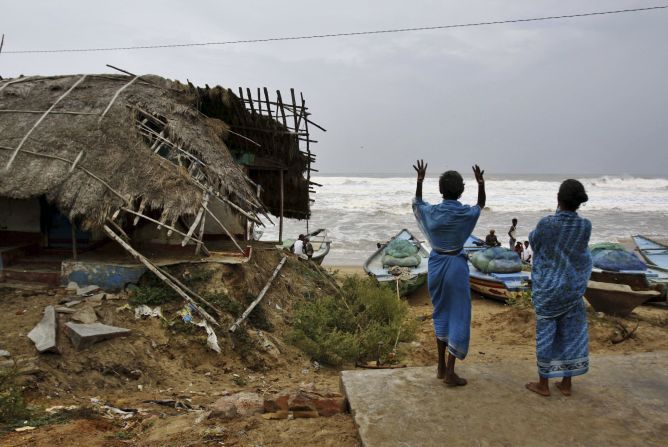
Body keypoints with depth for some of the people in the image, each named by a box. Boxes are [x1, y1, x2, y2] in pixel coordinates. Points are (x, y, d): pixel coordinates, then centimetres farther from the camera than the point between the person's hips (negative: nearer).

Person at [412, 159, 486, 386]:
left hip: (436, 264, 3)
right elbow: (481, 205, 15)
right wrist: (481, 183, 19)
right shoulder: (466, 214, -11)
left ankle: (441, 367, 23)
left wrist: (420, 181, 23)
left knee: (441, 314, 17)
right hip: (456, 266, -3)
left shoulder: (431, 212, -6)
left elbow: (416, 203, 19)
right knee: (458, 316, 4)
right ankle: (450, 372, 4)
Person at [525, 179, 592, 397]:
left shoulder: (546, 223, -20)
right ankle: (566, 383, 24)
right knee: (571, 333, 14)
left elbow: (533, 240, 1)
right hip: (573, 287, 3)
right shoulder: (585, 226, -11)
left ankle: (543, 384, 19)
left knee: (545, 333, 9)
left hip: (547, 287, -3)